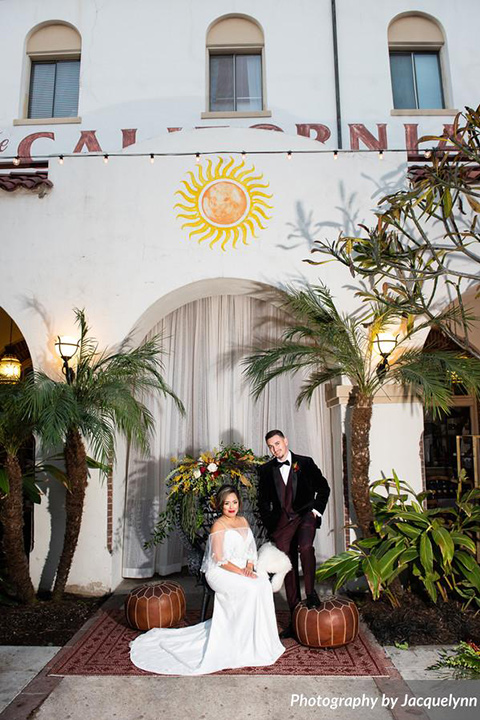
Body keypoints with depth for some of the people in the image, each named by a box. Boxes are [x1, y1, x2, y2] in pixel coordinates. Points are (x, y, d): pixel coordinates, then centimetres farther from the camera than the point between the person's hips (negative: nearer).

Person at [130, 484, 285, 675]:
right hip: (220, 573, -6)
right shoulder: (218, 526, -8)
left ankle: (260, 640, -12)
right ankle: (245, 645, -15)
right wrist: (241, 572, -19)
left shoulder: (243, 521, 12)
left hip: (242, 569, 6)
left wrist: (249, 566, -6)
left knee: (264, 583, -23)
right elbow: (220, 560, -13)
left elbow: (251, 548, 13)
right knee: (250, 589, -30)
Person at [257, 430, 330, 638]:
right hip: (282, 520, 3)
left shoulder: (305, 463, 3)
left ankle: (311, 593, -11)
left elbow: (323, 487, 9)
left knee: (305, 547, -32)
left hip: (305, 514, -2)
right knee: (288, 567, 5)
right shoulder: (266, 470, 8)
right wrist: (270, 525, 4)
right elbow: (263, 501, 12)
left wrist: (317, 509, -1)